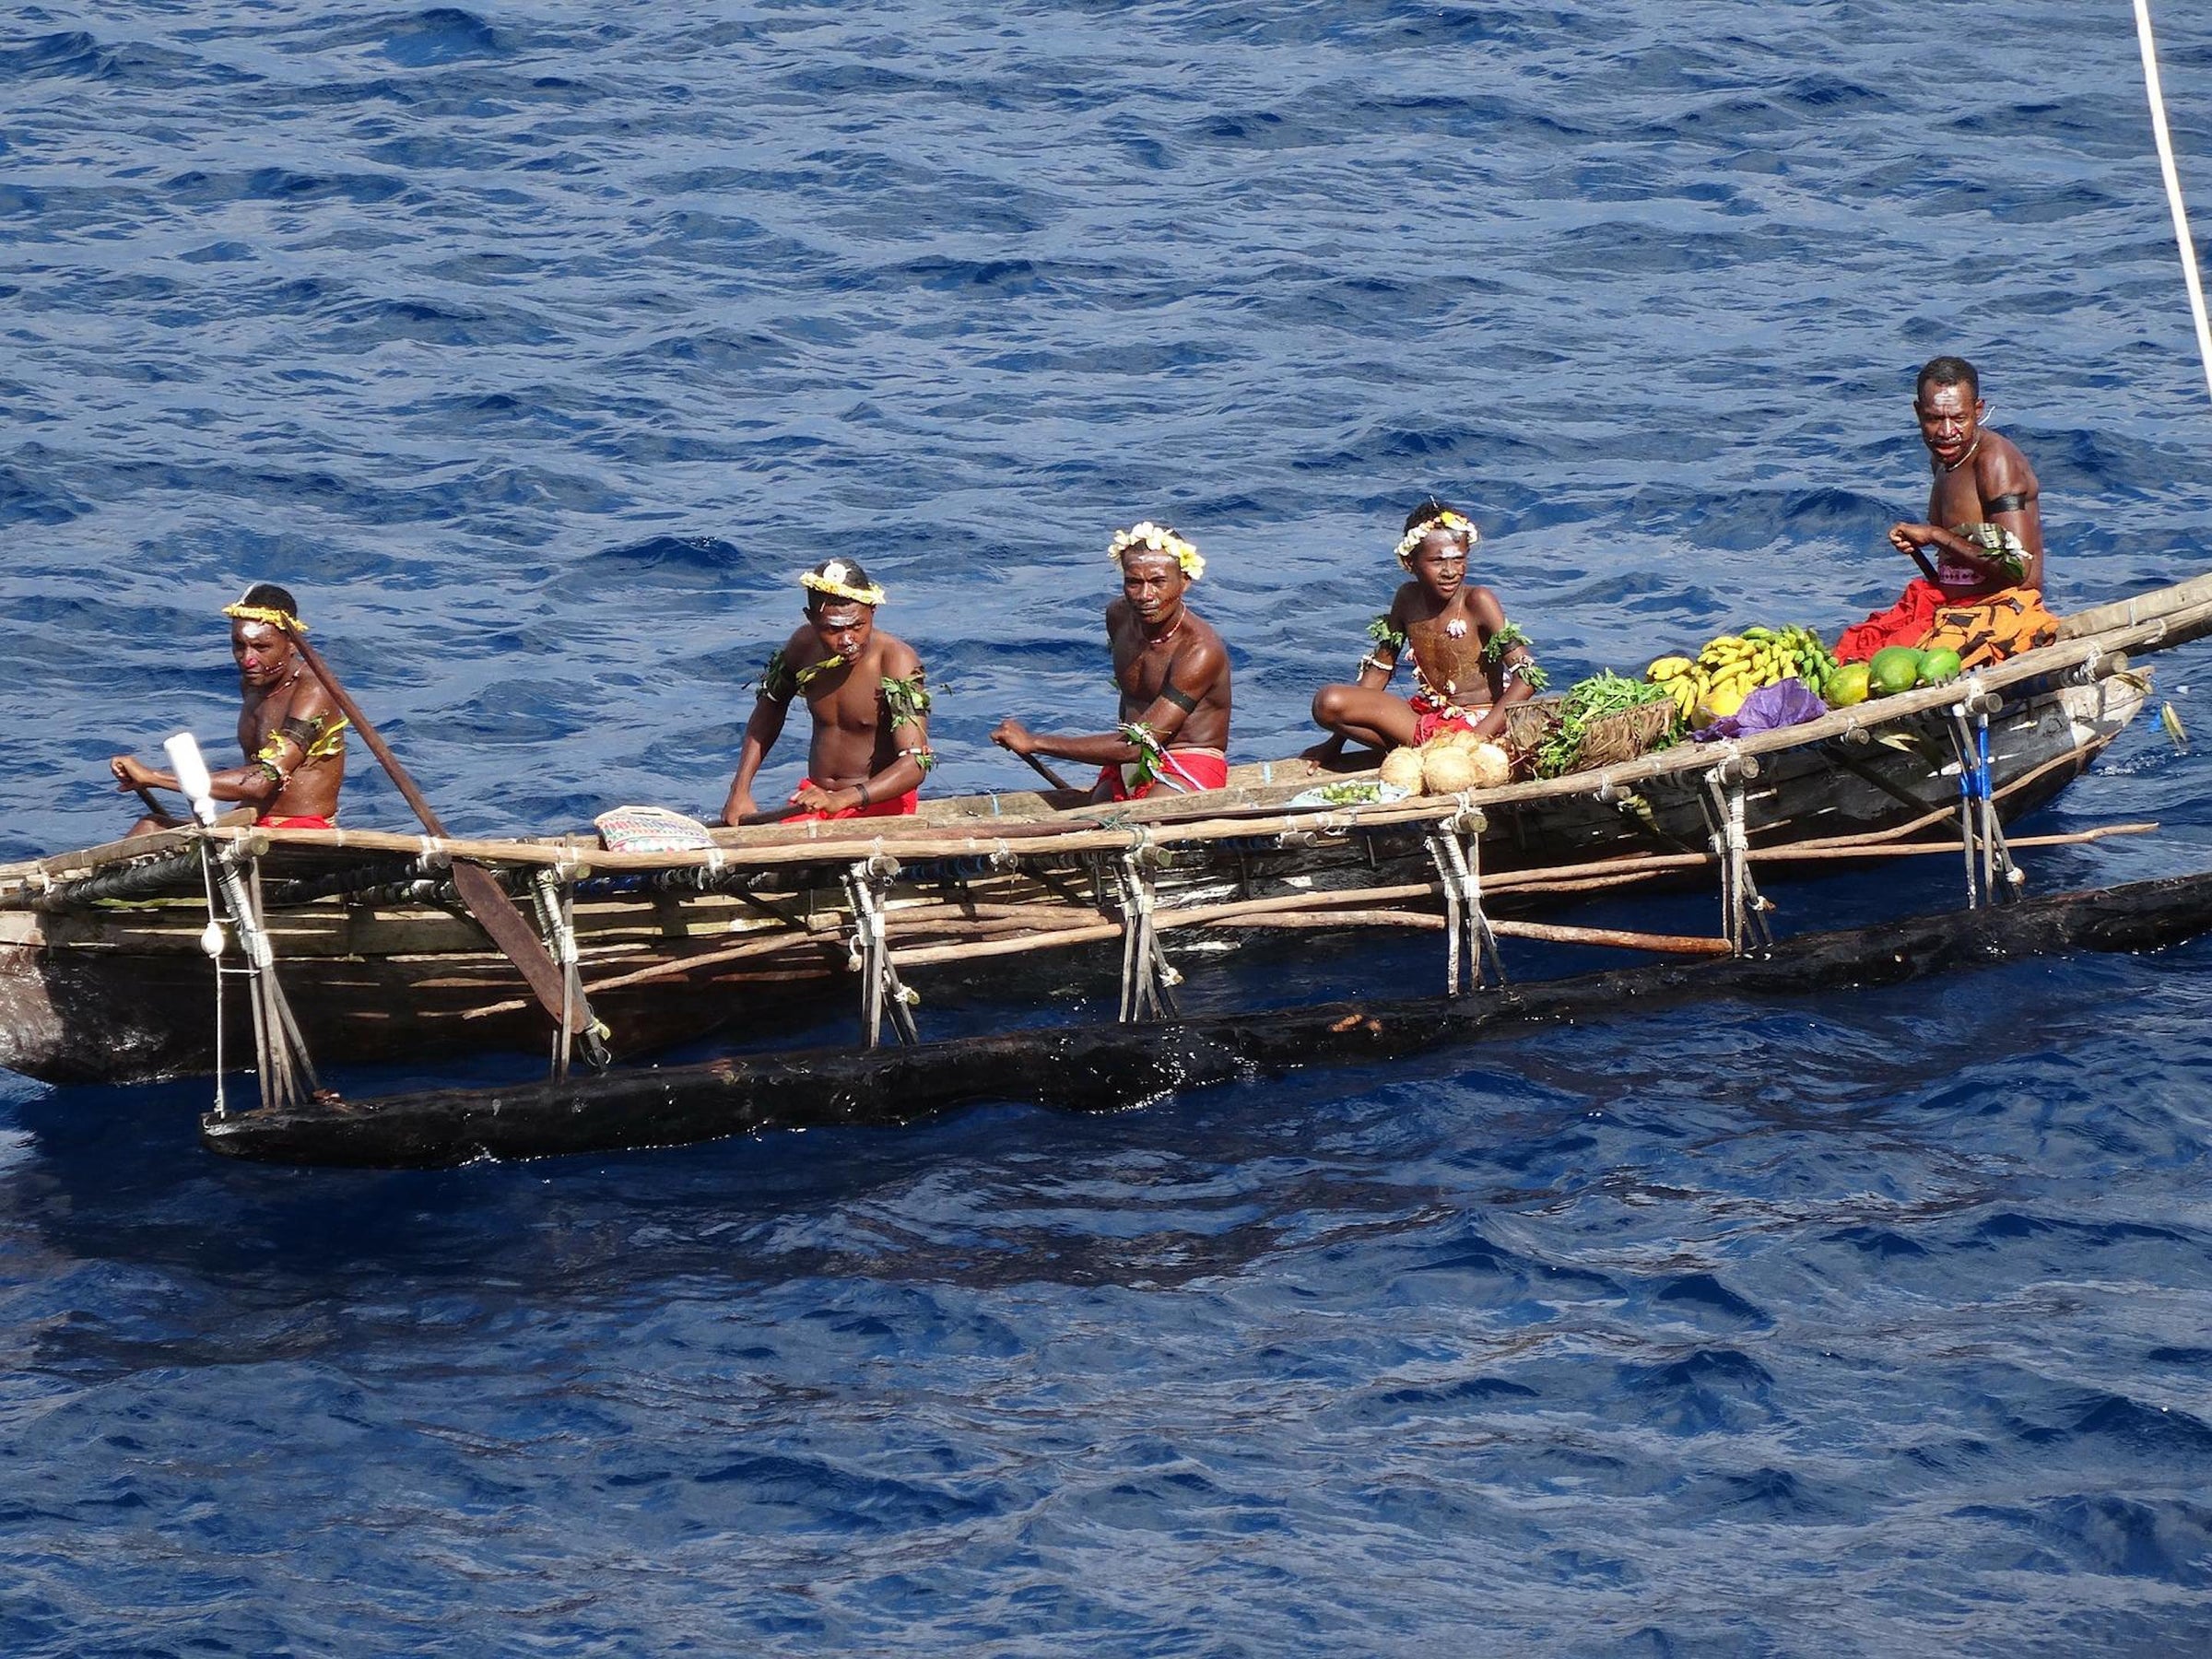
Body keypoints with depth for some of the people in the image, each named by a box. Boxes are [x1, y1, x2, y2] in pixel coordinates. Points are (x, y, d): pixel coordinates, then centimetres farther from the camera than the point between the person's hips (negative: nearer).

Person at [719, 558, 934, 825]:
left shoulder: (897, 662, -18)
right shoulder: (804, 647, -1)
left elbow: (916, 764, -25)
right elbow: (768, 712, 19)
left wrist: (842, 800, -40)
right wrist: (740, 791, 7)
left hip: (880, 801, -4)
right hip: (814, 794, 4)